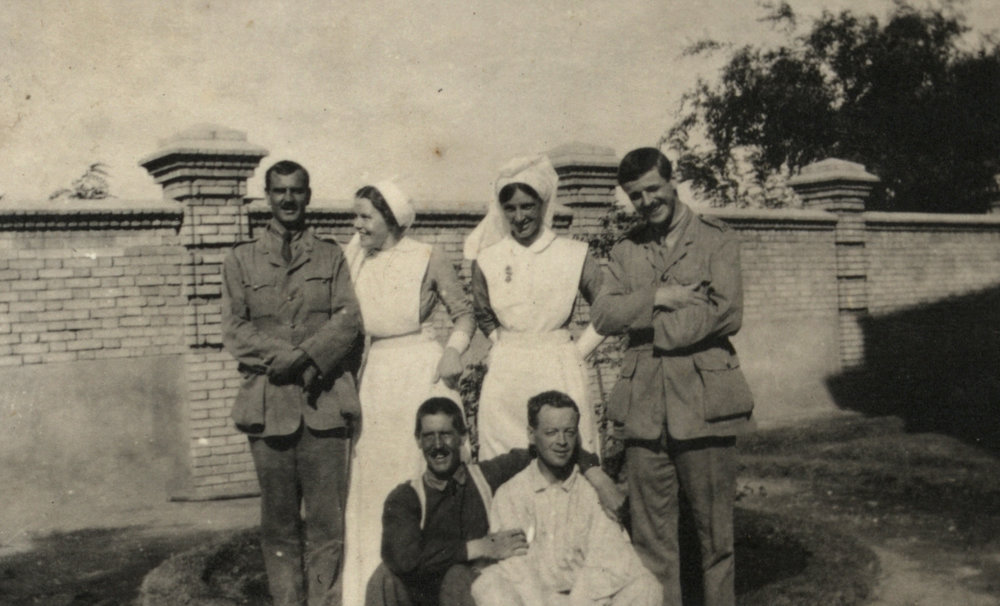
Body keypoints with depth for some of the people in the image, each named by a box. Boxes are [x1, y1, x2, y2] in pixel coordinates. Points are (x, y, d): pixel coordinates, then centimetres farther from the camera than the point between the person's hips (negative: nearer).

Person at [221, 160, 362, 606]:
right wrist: (291, 359, -9)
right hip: (269, 402, 1)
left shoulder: (332, 257, 14)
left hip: (325, 402, 0)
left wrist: (307, 358, -14)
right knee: (278, 523, 4)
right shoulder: (240, 260, 14)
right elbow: (235, 332, 4)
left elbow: (349, 319, 1)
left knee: (327, 521, -3)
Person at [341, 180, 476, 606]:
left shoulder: (428, 259, -6)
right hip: (375, 374, 5)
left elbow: (465, 313, 3)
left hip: (420, 371, -5)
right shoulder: (356, 259, 7)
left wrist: (454, 349, -13)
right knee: (371, 475, 7)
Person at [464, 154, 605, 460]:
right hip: (505, 378, 2)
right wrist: (509, 347, 12)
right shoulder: (487, 260, 5)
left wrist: (579, 351, 3)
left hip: (560, 374, -1)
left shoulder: (575, 256, 0)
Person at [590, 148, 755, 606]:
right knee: (649, 530, 5)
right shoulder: (625, 251, 16)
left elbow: (726, 313, -8)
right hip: (644, 402, 3)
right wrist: (659, 297, -11)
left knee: (714, 526, 3)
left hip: (703, 398, -3)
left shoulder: (717, 239, 5)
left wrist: (649, 325, -6)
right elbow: (602, 316, 2)